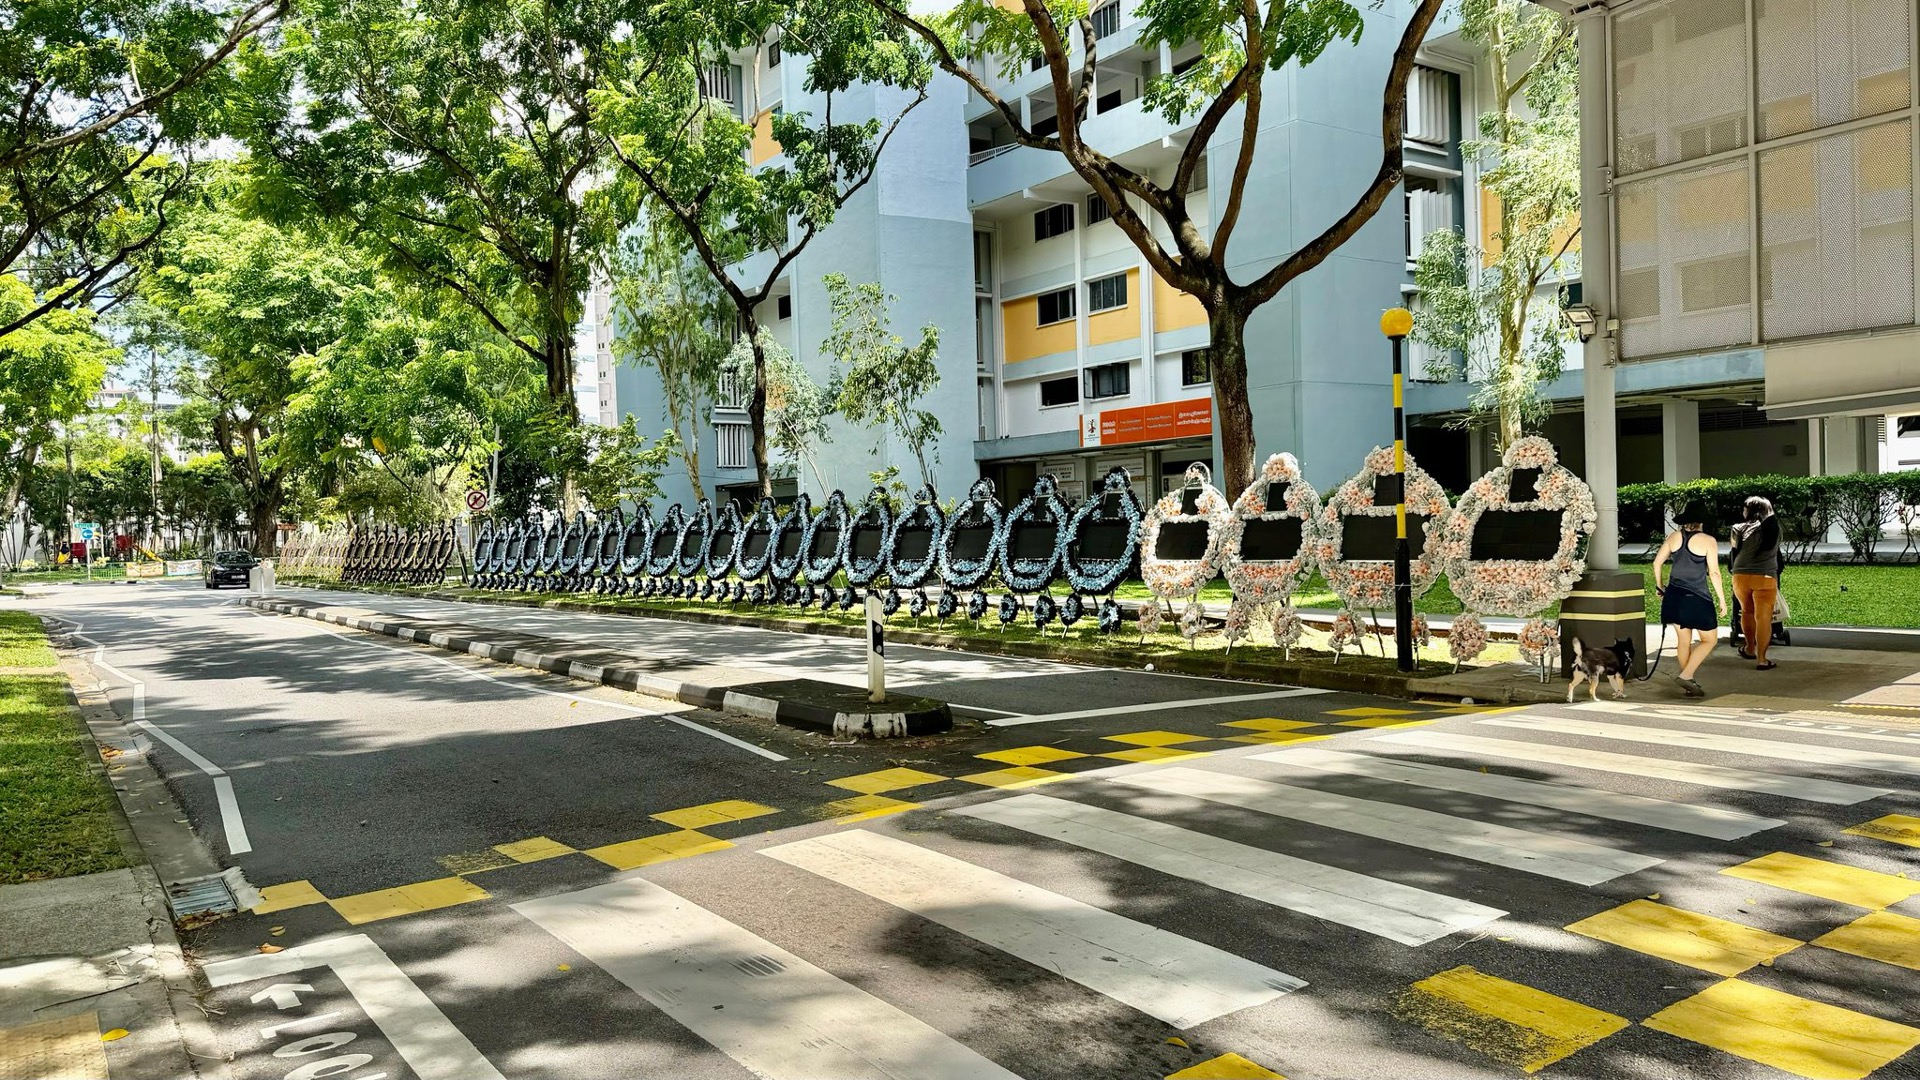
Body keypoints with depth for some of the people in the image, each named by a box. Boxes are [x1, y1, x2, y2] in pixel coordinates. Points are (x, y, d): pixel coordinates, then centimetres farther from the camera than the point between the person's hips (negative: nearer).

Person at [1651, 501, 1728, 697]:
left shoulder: (1673, 537, 3)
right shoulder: (1708, 540, -11)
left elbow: (1657, 562, 9)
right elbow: (1714, 573, -12)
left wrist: (1659, 585, 23)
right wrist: (1722, 600, -5)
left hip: (1675, 596, 5)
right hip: (1698, 598, -5)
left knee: (1683, 640, 15)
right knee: (1709, 639, 9)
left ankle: (1689, 682, 22)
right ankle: (1686, 675, -5)